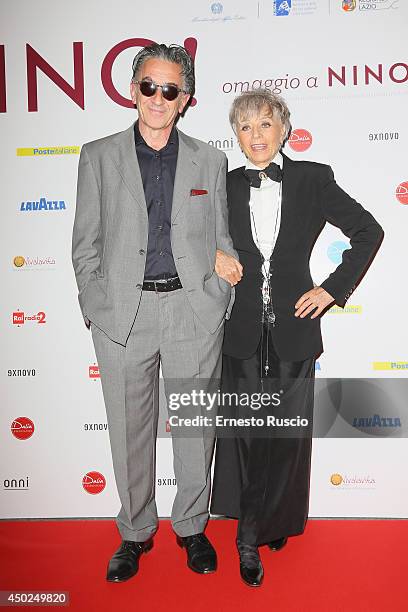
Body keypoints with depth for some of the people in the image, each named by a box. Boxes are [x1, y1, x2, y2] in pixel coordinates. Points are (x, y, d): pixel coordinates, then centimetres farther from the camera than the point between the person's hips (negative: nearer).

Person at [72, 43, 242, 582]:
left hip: (194, 311, 1)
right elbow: (86, 245, 5)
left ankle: (192, 527, 33)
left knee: (196, 427, 10)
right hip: (123, 314, 0)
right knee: (130, 431, 10)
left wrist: (221, 302, 0)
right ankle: (136, 533, 33)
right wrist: (95, 310, -2)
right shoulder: (98, 157, 5)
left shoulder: (210, 161, 8)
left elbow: (220, 237, 11)